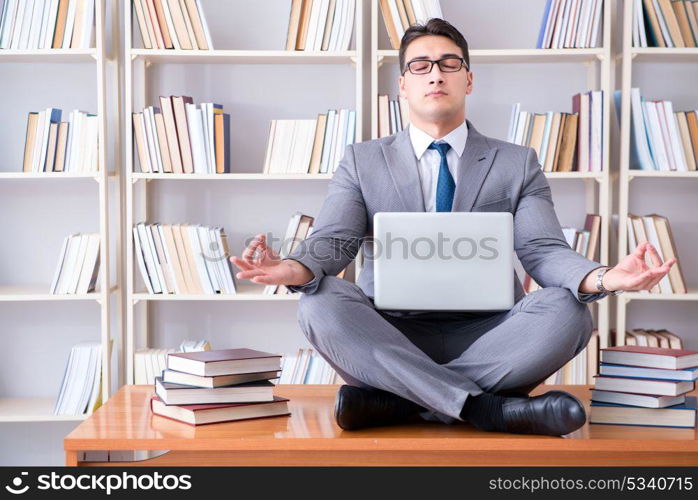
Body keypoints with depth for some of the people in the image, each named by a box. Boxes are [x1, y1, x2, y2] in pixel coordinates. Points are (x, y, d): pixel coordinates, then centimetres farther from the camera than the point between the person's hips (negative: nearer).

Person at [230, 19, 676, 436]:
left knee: (566, 309, -28)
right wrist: (293, 269, -29)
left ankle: (396, 400, -27)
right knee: (321, 303, -30)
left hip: (485, 338, 1)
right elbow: (333, 242, -3)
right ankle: (488, 408, -35)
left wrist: (604, 278, -27)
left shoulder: (517, 164, 11)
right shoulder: (362, 161, 11)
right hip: (390, 340, 0)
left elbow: (543, 250, -2)